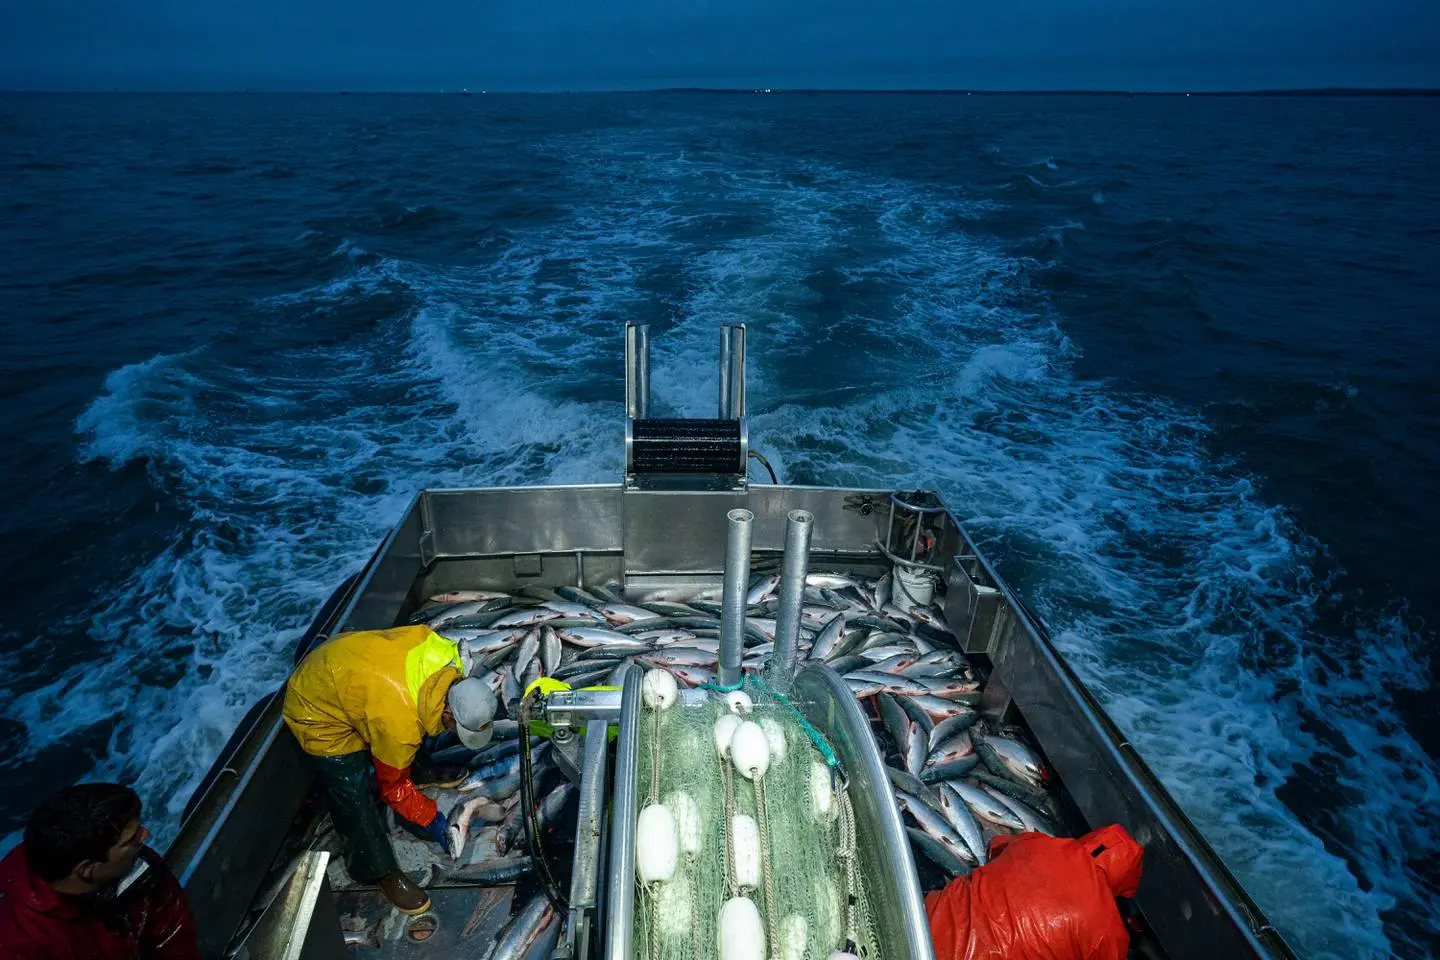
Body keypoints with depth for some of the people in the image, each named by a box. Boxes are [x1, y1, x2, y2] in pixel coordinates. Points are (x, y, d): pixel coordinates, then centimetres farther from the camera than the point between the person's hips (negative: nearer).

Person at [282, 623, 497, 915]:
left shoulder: (444, 652, -23)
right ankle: (379, 871, 16)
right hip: (319, 712, -7)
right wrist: (432, 820, -5)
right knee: (356, 796, -5)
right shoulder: (401, 723, -37)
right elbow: (394, 787, -16)